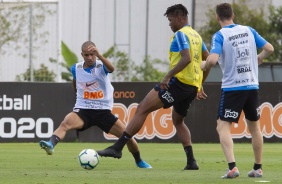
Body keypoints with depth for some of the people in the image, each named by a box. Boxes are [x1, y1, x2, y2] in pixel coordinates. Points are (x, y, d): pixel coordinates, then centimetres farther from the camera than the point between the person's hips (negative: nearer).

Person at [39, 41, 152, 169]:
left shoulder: (101, 66, -8)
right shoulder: (76, 68, 1)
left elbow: (111, 69, -34)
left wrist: (99, 55, -48)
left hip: (103, 111, 0)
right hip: (83, 110, 0)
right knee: (66, 123, -32)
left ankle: (139, 161, 22)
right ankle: (51, 145, -53)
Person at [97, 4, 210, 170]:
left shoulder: (181, 34, -7)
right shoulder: (196, 36, 19)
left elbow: (186, 58, -21)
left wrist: (168, 76, -24)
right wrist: (200, 85, 29)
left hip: (179, 82, -9)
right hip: (193, 87, 9)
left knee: (142, 109, -11)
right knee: (178, 121, 27)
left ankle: (118, 147, -17)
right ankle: (191, 161, 15)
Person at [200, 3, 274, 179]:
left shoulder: (220, 35, -8)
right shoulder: (249, 31, 5)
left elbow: (212, 59, -21)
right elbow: (269, 48, 7)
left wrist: (203, 65, 0)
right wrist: (260, 57, 27)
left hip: (232, 88, -5)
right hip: (252, 86, 5)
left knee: (223, 127, -2)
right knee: (254, 127, 17)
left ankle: (232, 167, -19)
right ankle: (258, 168, 23)